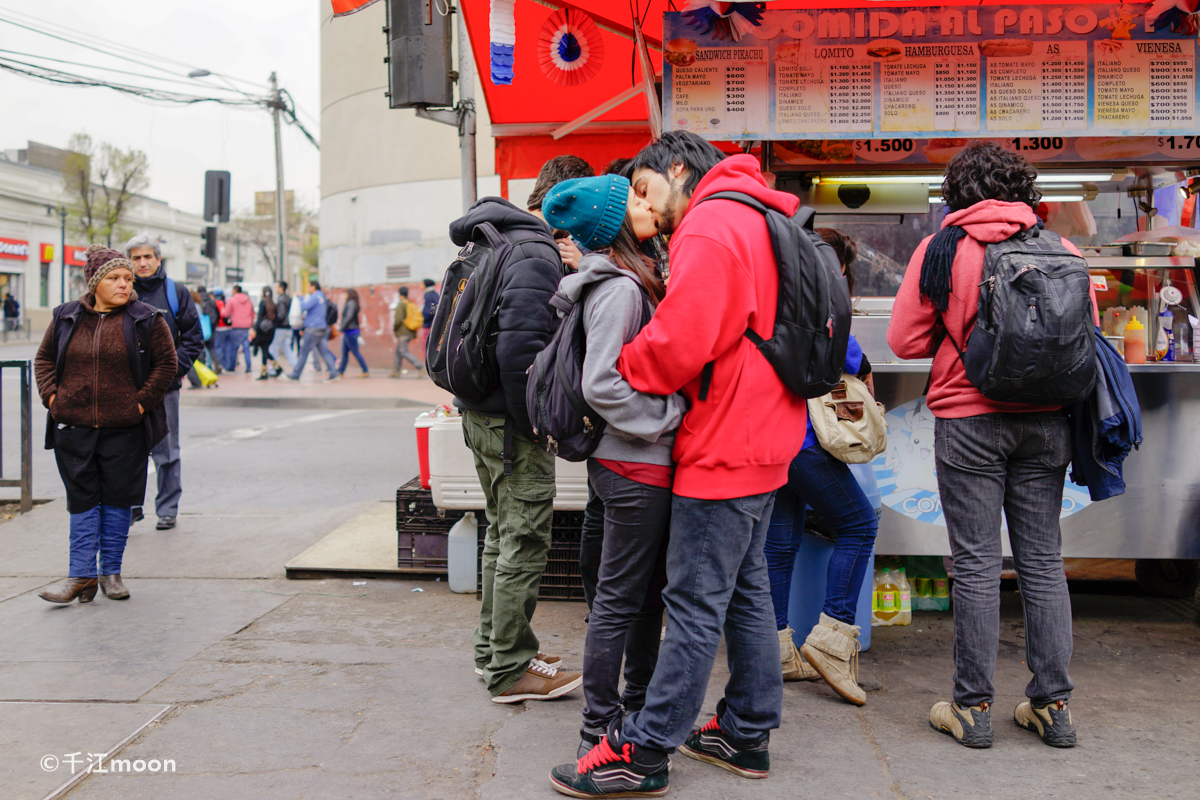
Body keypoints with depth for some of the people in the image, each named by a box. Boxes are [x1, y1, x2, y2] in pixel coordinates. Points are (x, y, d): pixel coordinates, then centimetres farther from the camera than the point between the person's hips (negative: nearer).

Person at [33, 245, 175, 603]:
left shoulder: (146, 319, -2)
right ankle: (82, 575, 9)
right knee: (82, 500, 5)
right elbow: (44, 358, 16)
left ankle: (111, 572, 18)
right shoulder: (66, 318, 7)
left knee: (117, 499, 6)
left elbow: (166, 364, -1)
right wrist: (51, 396, 2)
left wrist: (141, 403, -7)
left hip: (125, 429, -2)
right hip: (73, 428, 2)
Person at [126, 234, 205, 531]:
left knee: (166, 451, 6)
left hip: (165, 386, -1)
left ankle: (167, 509, 16)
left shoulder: (176, 293, 3)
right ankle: (132, 505, 15)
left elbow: (194, 338, 4)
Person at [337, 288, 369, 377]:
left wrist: (342, 328, -21)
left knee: (356, 352, -6)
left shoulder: (351, 304, -14)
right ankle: (340, 371, 13)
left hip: (351, 331, -10)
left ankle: (366, 371, -2)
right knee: (344, 352, 10)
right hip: (349, 332, 10)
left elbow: (349, 317, -24)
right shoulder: (350, 304, 15)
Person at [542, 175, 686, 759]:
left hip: (645, 459, 10)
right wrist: (667, 417, -17)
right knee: (619, 598, 0)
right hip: (635, 467, -10)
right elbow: (600, 385, -23)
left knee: (649, 590, 18)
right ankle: (599, 730, 12)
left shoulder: (631, 281, 14)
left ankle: (639, 705, 32)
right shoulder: (619, 288, -16)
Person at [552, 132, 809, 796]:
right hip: (763, 441, 10)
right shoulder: (759, 221, 18)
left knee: (695, 603, -5)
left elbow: (677, 344, -22)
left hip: (723, 448, -10)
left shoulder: (709, 227, -15)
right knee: (746, 587, 15)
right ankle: (747, 732, 25)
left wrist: (609, 381, -8)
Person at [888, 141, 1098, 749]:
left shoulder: (942, 248, -4)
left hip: (969, 419, -3)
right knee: (1042, 560, 10)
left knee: (976, 562, 2)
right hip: (1046, 421, 3)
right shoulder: (1061, 250, 2)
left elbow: (905, 340, -2)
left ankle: (972, 706, 9)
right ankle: (1053, 705, 16)